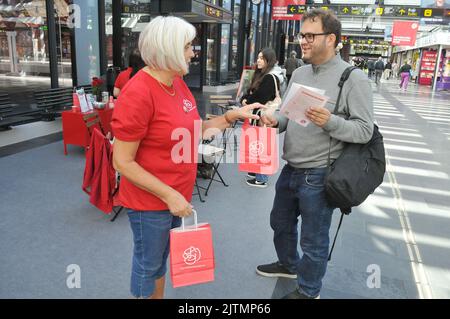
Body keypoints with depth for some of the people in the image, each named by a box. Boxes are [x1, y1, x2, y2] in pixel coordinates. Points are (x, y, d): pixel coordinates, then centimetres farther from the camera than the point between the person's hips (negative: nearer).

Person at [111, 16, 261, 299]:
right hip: (151, 201, -8)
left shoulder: (178, 83, 3)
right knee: (148, 264, 13)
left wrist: (232, 116, 2)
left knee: (161, 258, 25)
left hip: (177, 194, 8)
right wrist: (168, 195, -22)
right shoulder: (138, 93, -23)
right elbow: (122, 162, -21)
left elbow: (193, 130, 11)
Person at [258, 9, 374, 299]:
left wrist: (329, 122, -31)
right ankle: (288, 264, 52)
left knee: (313, 240, 10)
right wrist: (275, 121, -8)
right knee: (281, 223, 25)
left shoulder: (353, 78, -12)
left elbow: (365, 130, -15)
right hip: (291, 168, 7)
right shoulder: (299, 73, 8)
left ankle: (308, 291, 34)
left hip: (319, 175, -7)